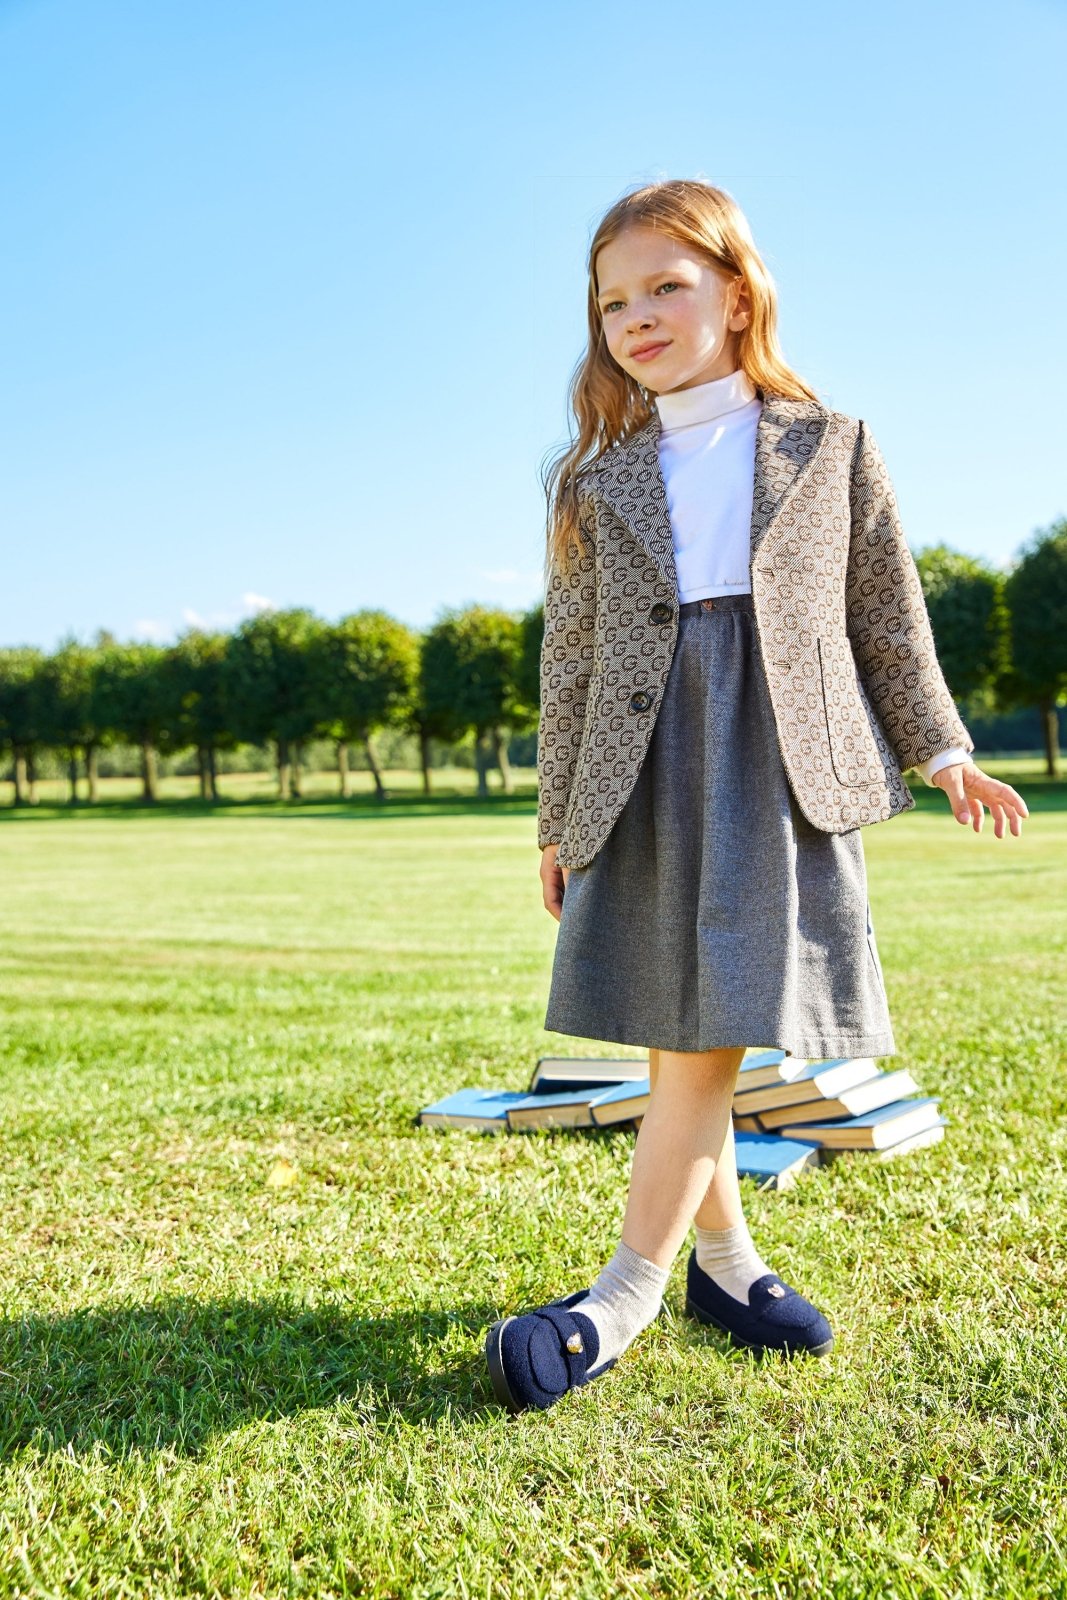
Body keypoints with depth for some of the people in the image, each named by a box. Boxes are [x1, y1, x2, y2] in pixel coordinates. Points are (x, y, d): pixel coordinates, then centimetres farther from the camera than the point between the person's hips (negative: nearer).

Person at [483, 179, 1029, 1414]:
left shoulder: (829, 447, 11)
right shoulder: (601, 482, 13)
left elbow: (887, 612, 13)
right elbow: (570, 656, 12)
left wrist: (943, 752, 10)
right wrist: (559, 819, 11)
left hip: (784, 766, -2)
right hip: (644, 775, 2)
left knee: (710, 1036, -8)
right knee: (679, 1036, 3)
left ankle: (627, 1295, 1)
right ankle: (724, 1257, 22)